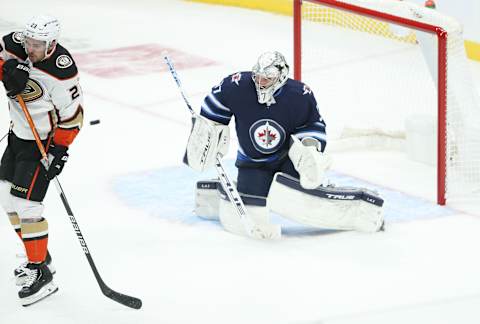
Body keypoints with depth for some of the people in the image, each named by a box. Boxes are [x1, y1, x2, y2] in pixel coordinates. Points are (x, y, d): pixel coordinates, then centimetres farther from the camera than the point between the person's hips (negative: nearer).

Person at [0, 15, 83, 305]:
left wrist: (59, 152, -20)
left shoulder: (61, 71, -28)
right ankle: (39, 257, 30)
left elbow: (71, 114, -20)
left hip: (44, 140, -8)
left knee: (25, 204, -13)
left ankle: (41, 273, -6)